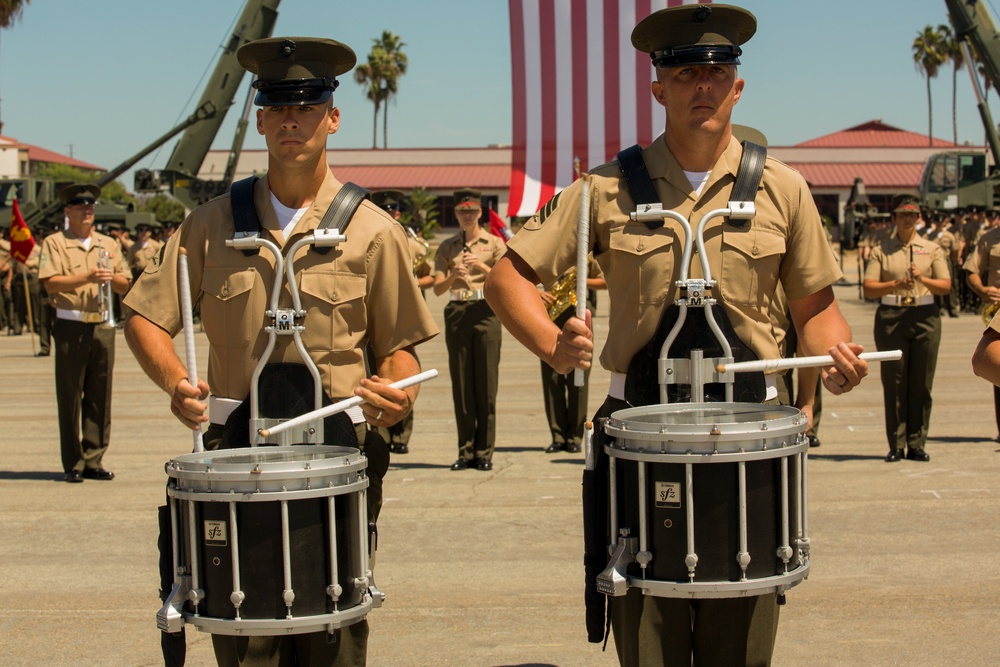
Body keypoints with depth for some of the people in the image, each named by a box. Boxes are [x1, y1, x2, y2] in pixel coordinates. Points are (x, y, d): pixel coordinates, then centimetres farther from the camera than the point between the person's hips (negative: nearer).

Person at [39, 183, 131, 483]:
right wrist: (87, 277, -20)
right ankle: (73, 464, 4)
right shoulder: (54, 243, 3)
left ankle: (94, 461, 9)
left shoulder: (108, 244, 17)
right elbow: (51, 283, -10)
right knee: (69, 398, -2)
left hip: (103, 326, 4)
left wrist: (112, 277, -6)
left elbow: (125, 286, 16)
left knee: (100, 397, 3)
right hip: (71, 327, -4)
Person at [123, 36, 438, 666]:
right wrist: (177, 381, -9)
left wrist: (396, 392, -15)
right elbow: (145, 318, 10)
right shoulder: (213, 223, 7)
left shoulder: (372, 231, 3)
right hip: (236, 447, 1)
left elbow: (399, 346, 6)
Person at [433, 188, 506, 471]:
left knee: (486, 384, -3)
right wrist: (453, 275, -15)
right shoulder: (447, 247, 13)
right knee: (460, 384, 2)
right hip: (457, 314, 2)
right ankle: (466, 451, 8)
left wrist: (483, 267, -14)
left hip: (486, 313, -2)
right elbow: (437, 288, 5)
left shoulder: (494, 243, 8)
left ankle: (484, 452, 3)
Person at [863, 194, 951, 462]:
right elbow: (868, 289, -1)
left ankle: (917, 444, 8)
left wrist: (923, 279, -15)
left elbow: (946, 286, 2)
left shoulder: (932, 249, 11)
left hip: (925, 317, 1)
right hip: (891, 317, -1)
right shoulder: (881, 251, 8)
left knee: (921, 384, 1)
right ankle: (896, 445, 4)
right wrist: (895, 285, -17)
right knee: (894, 383, -1)